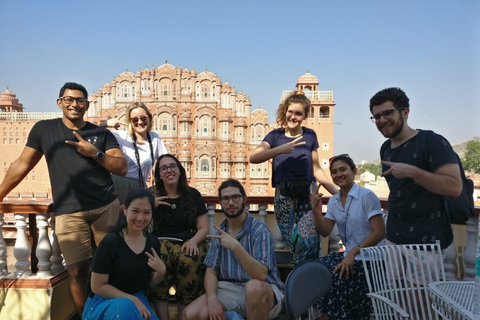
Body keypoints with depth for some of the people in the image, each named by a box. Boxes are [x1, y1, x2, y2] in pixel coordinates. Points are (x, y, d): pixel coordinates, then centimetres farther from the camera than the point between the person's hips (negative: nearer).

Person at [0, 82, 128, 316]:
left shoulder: (102, 133, 8)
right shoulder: (43, 129, 9)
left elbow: (122, 168, 1)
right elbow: (22, 165, 15)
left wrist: (95, 153, -13)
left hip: (107, 207, 1)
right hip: (68, 212, -1)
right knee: (77, 271, -5)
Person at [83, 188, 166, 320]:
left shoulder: (153, 242, -3)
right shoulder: (110, 242, -17)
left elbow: (150, 283, 6)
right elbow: (98, 287, -12)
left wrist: (161, 272, -16)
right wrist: (132, 300, -17)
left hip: (137, 300, 4)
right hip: (104, 302, -3)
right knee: (125, 306, -34)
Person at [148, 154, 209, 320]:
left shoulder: (193, 194, 11)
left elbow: (204, 228, 7)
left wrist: (193, 241, -14)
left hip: (187, 242, 0)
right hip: (161, 242, 1)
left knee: (190, 262, -36)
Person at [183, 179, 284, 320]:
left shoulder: (259, 230, -14)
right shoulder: (220, 232, 5)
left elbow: (261, 275, -24)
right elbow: (211, 271, 6)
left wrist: (236, 246, -36)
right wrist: (212, 298, -14)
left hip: (264, 293, -4)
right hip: (229, 291, 4)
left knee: (254, 287, -38)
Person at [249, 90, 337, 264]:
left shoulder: (310, 135, 10)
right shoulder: (276, 136, 5)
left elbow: (316, 169, 14)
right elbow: (253, 157, -11)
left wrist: (337, 193, 11)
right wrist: (280, 149, -22)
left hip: (308, 197, 1)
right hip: (284, 199, -1)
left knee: (310, 243, -12)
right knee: (294, 244, -1)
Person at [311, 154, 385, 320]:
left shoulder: (366, 196, -12)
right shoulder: (333, 201, 8)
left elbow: (380, 232, -16)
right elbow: (325, 231, 5)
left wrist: (353, 252, -24)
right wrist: (315, 208, -9)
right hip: (349, 254, 6)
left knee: (335, 275, -22)